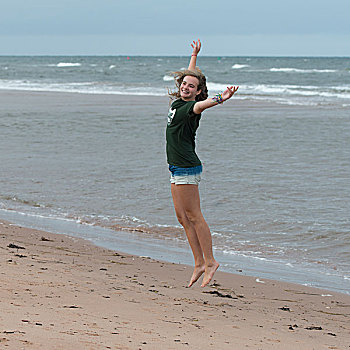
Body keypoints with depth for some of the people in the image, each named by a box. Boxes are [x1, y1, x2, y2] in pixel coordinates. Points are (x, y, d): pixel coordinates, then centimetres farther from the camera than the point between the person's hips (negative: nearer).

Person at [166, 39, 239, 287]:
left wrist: (221, 99, -58)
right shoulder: (178, 101, 11)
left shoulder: (190, 107, -13)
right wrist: (194, 55, 41)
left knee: (193, 215, -8)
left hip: (187, 168, -9)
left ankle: (210, 262, -4)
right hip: (178, 169, 9)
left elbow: (201, 105, -37)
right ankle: (200, 263, 9)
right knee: (182, 217, 8)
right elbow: (189, 76, 29)